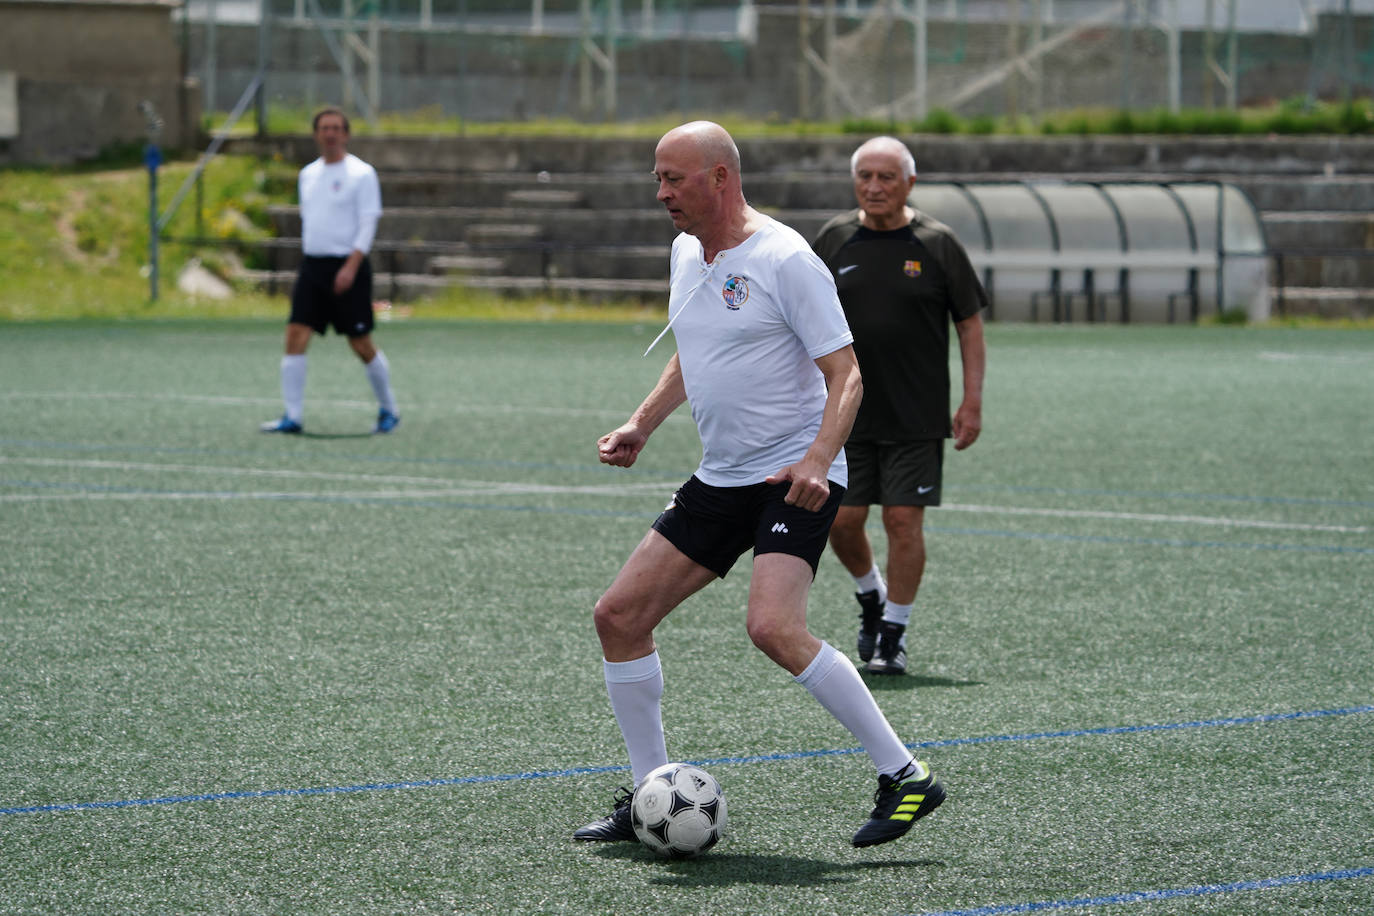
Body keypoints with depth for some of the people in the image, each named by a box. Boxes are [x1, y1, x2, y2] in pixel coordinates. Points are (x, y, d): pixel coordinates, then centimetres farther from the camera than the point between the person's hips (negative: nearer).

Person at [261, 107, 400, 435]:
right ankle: (292, 416, -6)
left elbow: (367, 225, -11)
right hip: (312, 265, 6)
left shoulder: (361, 174, -6)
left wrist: (351, 266, -20)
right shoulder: (308, 174, 14)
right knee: (295, 337, -7)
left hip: (348, 267, -6)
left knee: (362, 346, -1)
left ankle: (388, 410, 17)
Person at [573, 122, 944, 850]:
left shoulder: (783, 259, -15)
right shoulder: (686, 252, 10)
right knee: (619, 616, 2)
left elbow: (844, 373, -16)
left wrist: (817, 460, -30)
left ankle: (904, 776, -17)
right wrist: (642, 423, 13)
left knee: (772, 627, -27)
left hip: (793, 478, -9)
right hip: (719, 479, 9)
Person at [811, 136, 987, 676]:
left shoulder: (936, 244, -2)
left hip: (917, 416, -3)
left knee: (904, 521, -5)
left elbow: (970, 324, 2)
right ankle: (870, 598, 31)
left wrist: (972, 403, -4)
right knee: (841, 520, 2)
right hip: (846, 411, 3)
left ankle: (894, 636, 8)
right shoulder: (833, 240, 4)